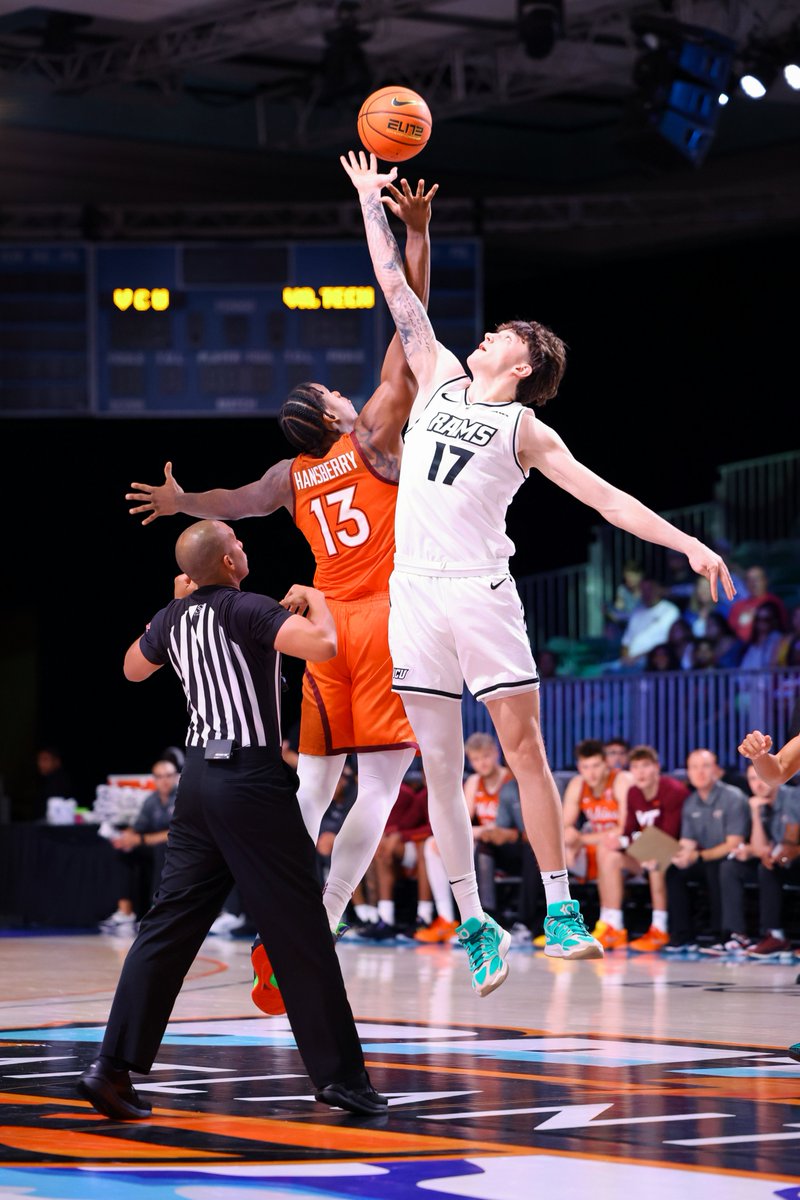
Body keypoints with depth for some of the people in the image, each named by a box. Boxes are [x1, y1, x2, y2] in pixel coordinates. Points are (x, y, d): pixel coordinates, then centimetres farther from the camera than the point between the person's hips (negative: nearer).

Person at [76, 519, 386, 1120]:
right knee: (300, 933, -1)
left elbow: (133, 669, 30)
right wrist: (314, 599, -4)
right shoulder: (246, 609, -12)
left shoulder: (172, 619, 10)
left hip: (200, 773, 7)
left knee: (171, 924, 7)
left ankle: (114, 1067, 1)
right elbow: (323, 645, -24)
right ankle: (340, 1075, 3)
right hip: (252, 777, -7)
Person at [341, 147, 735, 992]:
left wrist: (687, 543, -6)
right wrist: (369, 198, 21)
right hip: (414, 590, 3)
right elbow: (396, 287, 20)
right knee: (439, 766, 2)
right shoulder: (439, 377, 17)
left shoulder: (526, 431, 7)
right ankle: (473, 924, 7)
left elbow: (606, 498, 3)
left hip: (481, 589, -3)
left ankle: (560, 912, -6)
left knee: (522, 745, -8)